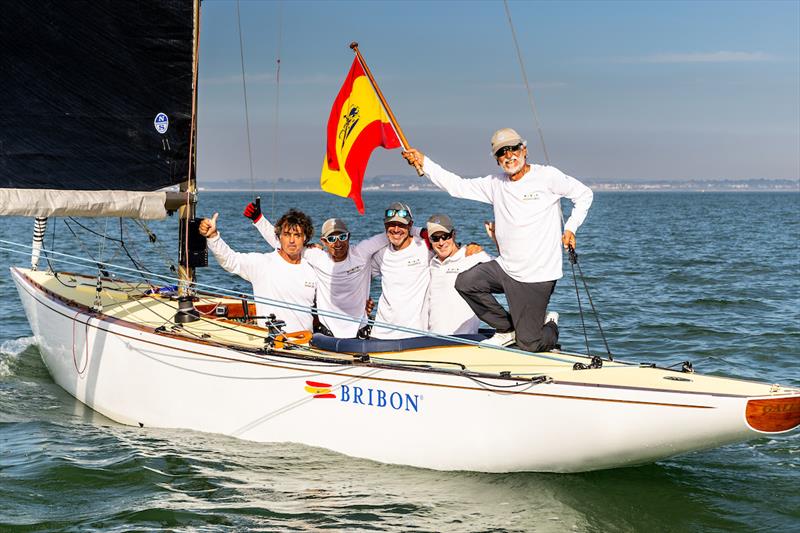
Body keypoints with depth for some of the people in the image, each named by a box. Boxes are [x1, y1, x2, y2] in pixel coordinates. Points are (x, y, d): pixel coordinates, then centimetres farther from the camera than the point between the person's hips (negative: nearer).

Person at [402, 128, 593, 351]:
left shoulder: (547, 176, -7)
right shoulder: (495, 184, 6)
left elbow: (584, 194, 3)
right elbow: (458, 186, 7)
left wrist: (570, 228, -5)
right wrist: (424, 163, 1)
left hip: (538, 275, -5)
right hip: (506, 267, 6)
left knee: (528, 343, -8)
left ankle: (551, 327, 32)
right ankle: (506, 329, 8)